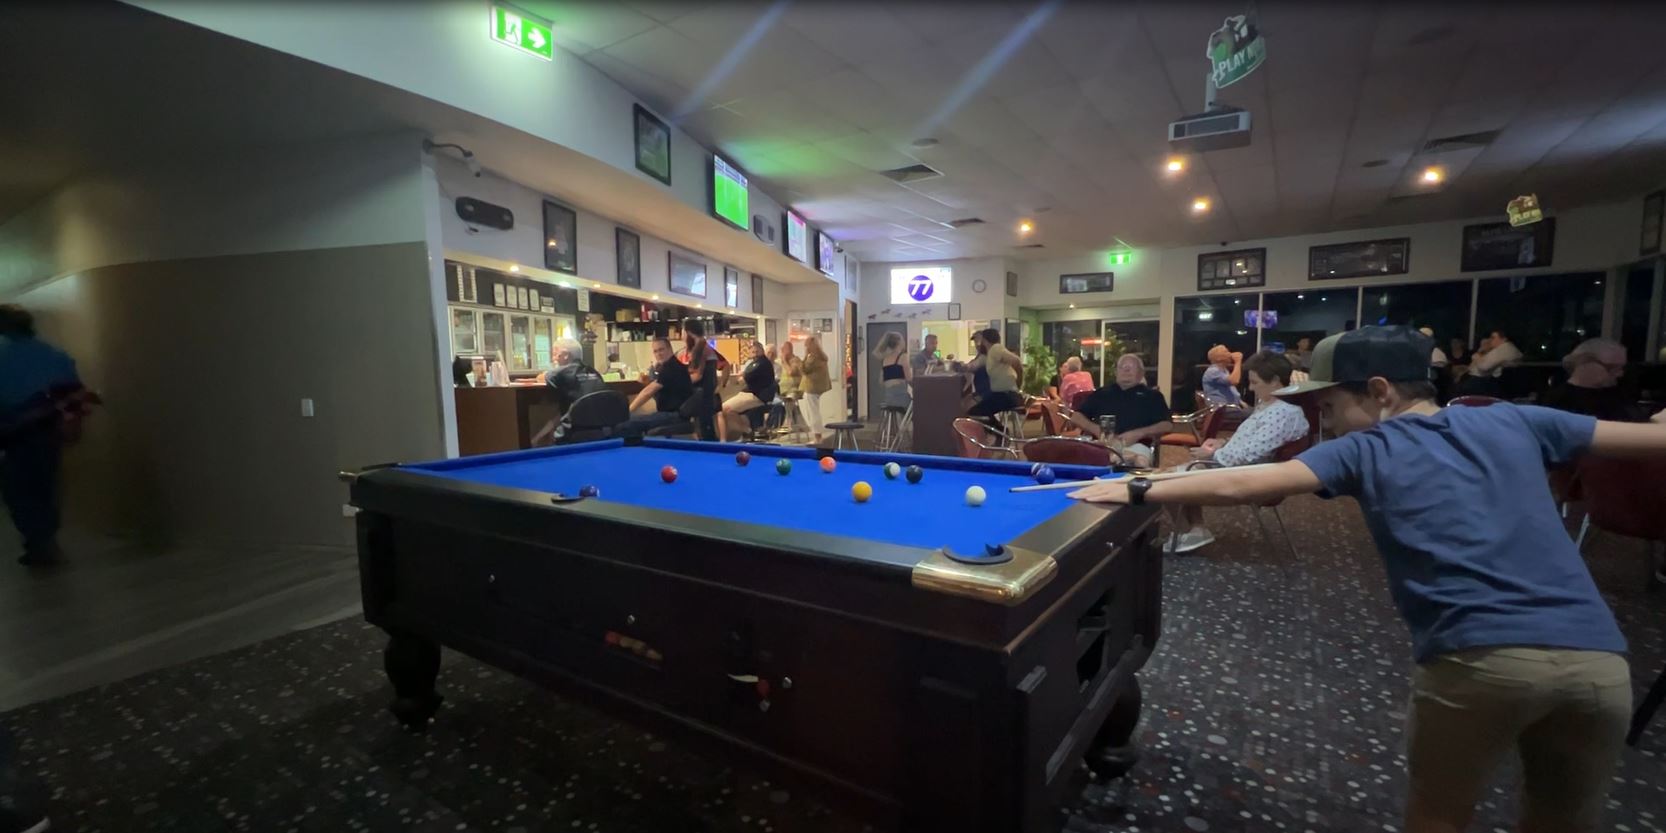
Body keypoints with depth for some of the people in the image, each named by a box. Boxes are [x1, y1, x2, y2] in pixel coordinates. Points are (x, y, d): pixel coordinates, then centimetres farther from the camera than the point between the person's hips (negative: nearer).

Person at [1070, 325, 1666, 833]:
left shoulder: (1364, 450, 3)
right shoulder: (1515, 422, 15)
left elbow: (1245, 487, -5)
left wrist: (1136, 491, 0)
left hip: (1476, 658, -4)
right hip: (1597, 656, 5)